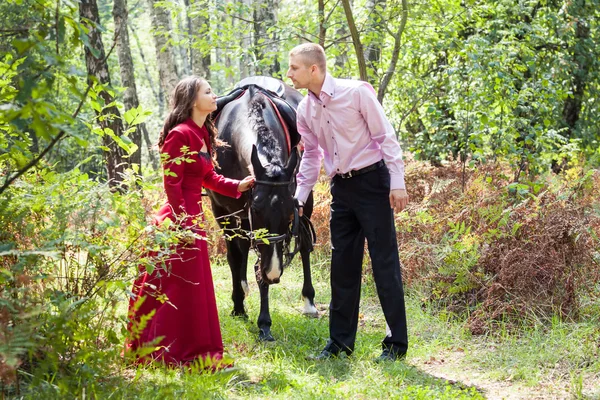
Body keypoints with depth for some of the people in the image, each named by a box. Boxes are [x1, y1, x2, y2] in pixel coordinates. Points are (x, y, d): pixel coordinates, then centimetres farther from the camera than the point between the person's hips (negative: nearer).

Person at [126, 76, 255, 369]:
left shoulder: (202, 134, 13)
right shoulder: (179, 135, -16)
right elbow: (172, 183, -19)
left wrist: (238, 186, 9)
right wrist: (183, 222, -20)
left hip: (192, 217, 10)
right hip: (180, 220, -10)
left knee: (194, 287, 16)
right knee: (181, 288, -4)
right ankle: (176, 353, 5)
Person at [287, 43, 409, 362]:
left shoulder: (357, 92, -12)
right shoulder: (305, 109, 6)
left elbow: (386, 137, -11)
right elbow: (311, 154, 16)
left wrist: (397, 183, -16)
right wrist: (299, 198, 12)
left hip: (372, 180, -6)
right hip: (341, 188, 6)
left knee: (384, 260, -4)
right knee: (342, 264, 10)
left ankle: (396, 343, 3)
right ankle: (340, 341, 20)